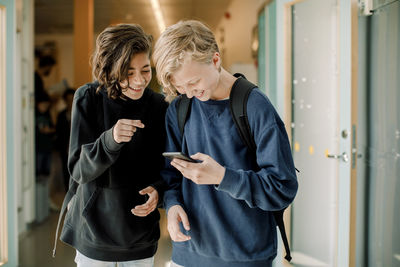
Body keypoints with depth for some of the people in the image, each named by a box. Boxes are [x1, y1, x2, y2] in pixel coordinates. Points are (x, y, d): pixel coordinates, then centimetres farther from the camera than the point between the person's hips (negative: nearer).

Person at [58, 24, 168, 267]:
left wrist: (158, 190, -17)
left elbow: (164, 167, 4)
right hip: (94, 232, -1)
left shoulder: (160, 107, -7)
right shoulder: (88, 98, -11)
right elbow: (79, 170, -14)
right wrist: (110, 139, -32)